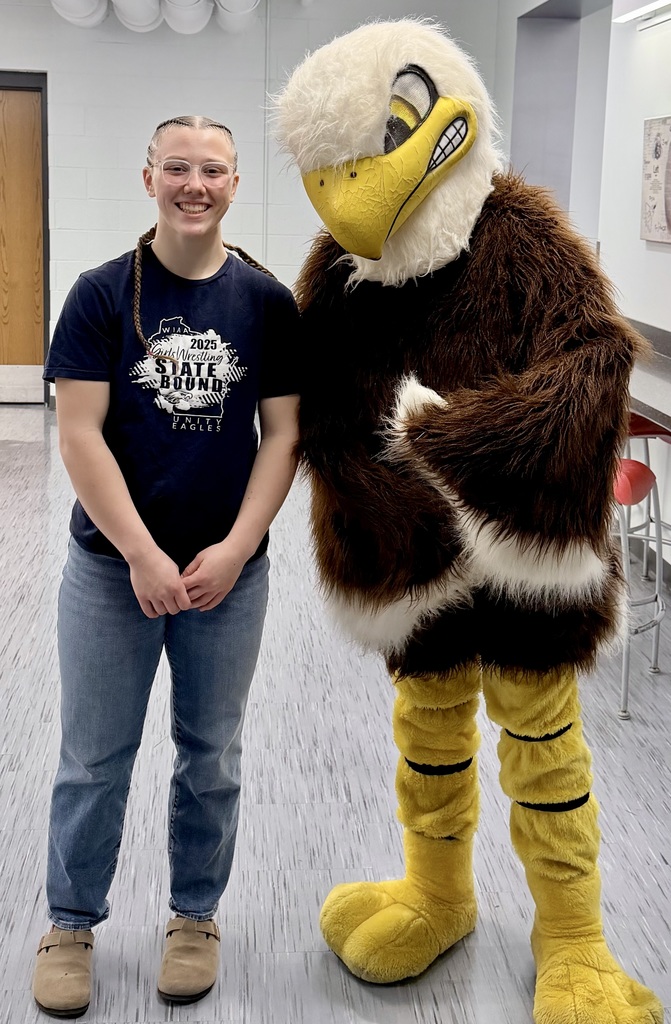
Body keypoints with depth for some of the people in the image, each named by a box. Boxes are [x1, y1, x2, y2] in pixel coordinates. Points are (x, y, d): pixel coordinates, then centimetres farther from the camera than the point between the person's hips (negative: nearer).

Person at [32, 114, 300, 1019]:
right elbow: (79, 435, -10)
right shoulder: (103, 294, -5)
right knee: (94, 759, 9)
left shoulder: (267, 302, -1)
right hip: (111, 568, -1)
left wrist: (233, 550, -12)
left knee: (211, 756, 14)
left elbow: (283, 435, -2)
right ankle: (72, 924, 29)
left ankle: (196, 916, 34)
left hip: (230, 572, 1)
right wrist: (144, 557, -16)